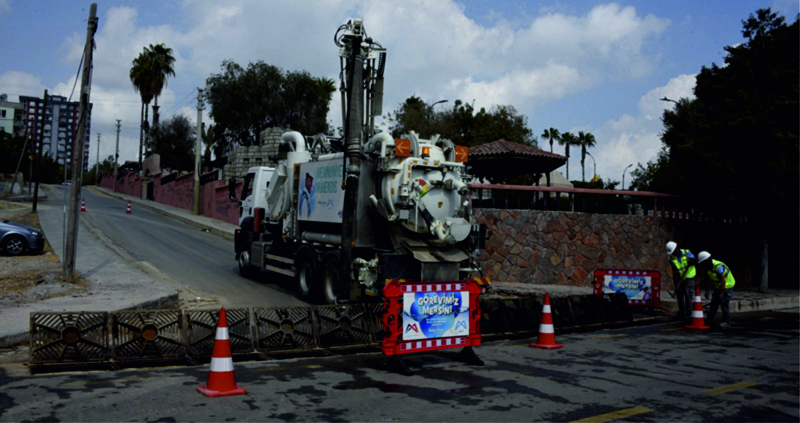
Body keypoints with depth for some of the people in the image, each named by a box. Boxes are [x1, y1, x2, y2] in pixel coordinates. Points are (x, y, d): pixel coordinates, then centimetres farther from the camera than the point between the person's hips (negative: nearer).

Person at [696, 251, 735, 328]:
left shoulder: (718, 266, -31)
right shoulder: (708, 266, -5)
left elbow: (723, 281, -31)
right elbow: (707, 279, 5)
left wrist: (721, 294, -28)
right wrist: (706, 290, 2)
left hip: (727, 286, -8)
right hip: (718, 286, 8)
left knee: (724, 304, -11)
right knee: (714, 304, 5)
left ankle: (726, 322, -1)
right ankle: (710, 320, 10)